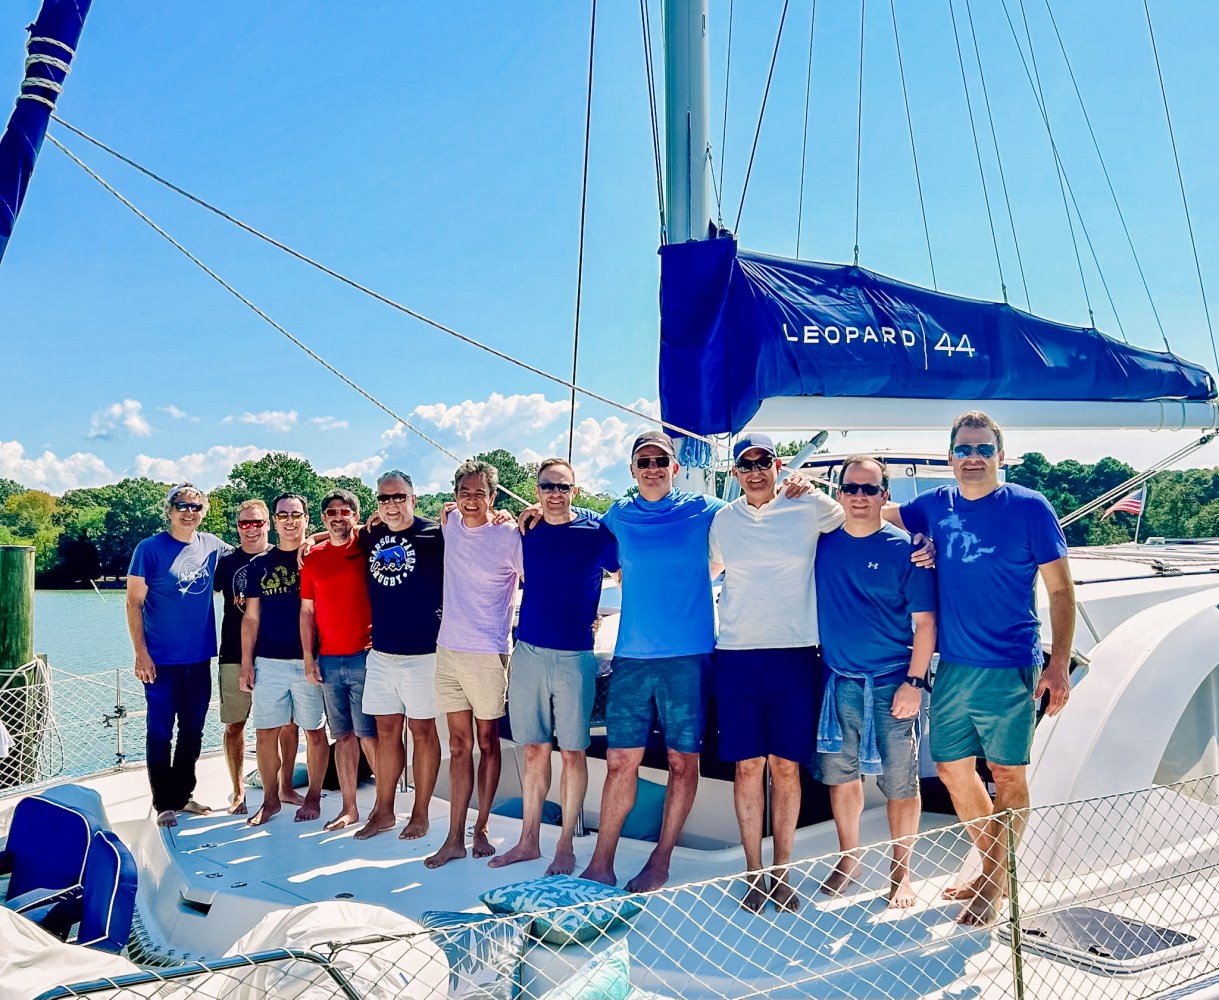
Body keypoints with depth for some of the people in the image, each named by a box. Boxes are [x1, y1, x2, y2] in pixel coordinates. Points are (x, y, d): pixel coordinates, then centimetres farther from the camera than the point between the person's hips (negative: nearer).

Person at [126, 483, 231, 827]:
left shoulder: (213, 546, 2)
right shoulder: (150, 549, -8)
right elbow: (134, 602, -8)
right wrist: (141, 653, -13)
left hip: (199, 658, 4)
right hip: (161, 660, -4)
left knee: (193, 731, 13)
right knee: (161, 732, 3)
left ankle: (182, 794, 28)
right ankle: (163, 803, 15)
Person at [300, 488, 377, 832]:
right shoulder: (312, 558, 9)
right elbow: (307, 610, 11)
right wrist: (308, 656, 5)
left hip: (364, 657, -4)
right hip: (328, 661, 4)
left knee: (368, 733, -4)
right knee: (343, 735, 9)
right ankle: (349, 807, 16)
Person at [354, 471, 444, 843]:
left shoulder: (435, 535, -8)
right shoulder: (369, 537, 7)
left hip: (422, 652, -5)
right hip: (380, 652, 5)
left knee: (423, 731, 5)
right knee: (386, 731, 12)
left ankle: (420, 813, 16)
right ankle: (383, 811, 23)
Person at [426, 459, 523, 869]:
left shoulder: (508, 536, -10)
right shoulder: (450, 524, 5)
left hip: (488, 654, -5)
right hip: (448, 650, 5)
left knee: (487, 742, 8)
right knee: (459, 745, 8)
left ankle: (481, 829, 20)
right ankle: (454, 838, 11)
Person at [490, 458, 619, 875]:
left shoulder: (596, 531, -4)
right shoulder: (526, 531, 6)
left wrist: (595, 613, -1)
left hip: (574, 655, -3)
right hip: (528, 652, 3)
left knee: (572, 751, 3)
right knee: (534, 750, 10)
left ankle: (565, 845, 14)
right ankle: (528, 841, 20)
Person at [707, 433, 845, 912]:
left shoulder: (810, 508, 1)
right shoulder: (721, 520, 8)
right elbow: (708, 569, 23)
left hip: (794, 654, -1)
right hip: (736, 656, 1)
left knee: (786, 766, 4)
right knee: (748, 766, 3)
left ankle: (782, 872, 16)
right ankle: (754, 872, 14)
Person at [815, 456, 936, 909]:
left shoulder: (904, 549, -6)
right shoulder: (822, 541, 3)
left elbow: (925, 621, -6)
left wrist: (914, 683, -11)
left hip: (892, 684, -3)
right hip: (838, 682, 4)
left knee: (899, 782, 4)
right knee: (839, 774, 14)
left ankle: (901, 871, 22)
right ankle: (848, 859, 33)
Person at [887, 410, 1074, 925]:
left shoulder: (1029, 507, -7)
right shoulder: (936, 505, 5)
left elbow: (1060, 590, -4)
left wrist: (1059, 665, -12)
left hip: (1008, 668, -5)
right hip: (953, 666, 5)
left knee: (1007, 775, 5)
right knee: (952, 768, 13)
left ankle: (996, 882, 20)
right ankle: (992, 864, 32)